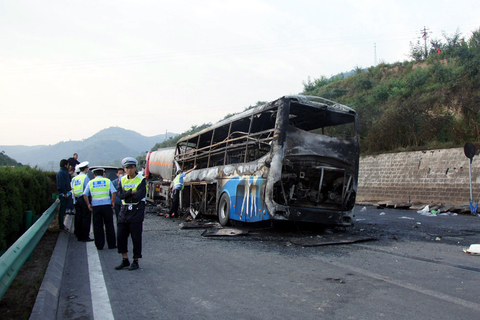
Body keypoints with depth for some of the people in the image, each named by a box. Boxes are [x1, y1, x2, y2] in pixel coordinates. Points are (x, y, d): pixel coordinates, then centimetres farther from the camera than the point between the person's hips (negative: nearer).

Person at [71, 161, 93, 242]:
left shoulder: (74, 178, 12)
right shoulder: (85, 177, -9)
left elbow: (73, 189, 14)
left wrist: (74, 200, 19)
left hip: (77, 200, 7)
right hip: (84, 199, -7)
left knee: (78, 218, 10)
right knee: (86, 218, -4)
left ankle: (79, 236, 15)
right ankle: (85, 237, -4)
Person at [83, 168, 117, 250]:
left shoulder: (90, 182, 9)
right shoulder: (107, 181, 5)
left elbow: (85, 195, 2)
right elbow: (113, 192, -7)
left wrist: (88, 204, 6)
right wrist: (113, 202, 0)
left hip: (95, 206, 1)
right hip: (107, 205, -1)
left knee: (97, 226, 9)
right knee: (109, 225, 7)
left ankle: (99, 245, 11)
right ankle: (111, 244, 9)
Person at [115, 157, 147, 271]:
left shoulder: (141, 180, -5)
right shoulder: (122, 180, 10)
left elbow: (139, 196, -17)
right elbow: (119, 194, -4)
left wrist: (126, 195, -8)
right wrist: (131, 192, -16)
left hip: (137, 211, -5)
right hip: (124, 211, 5)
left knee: (136, 238, 0)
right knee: (120, 236, 6)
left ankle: (135, 262, 12)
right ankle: (125, 260, 20)